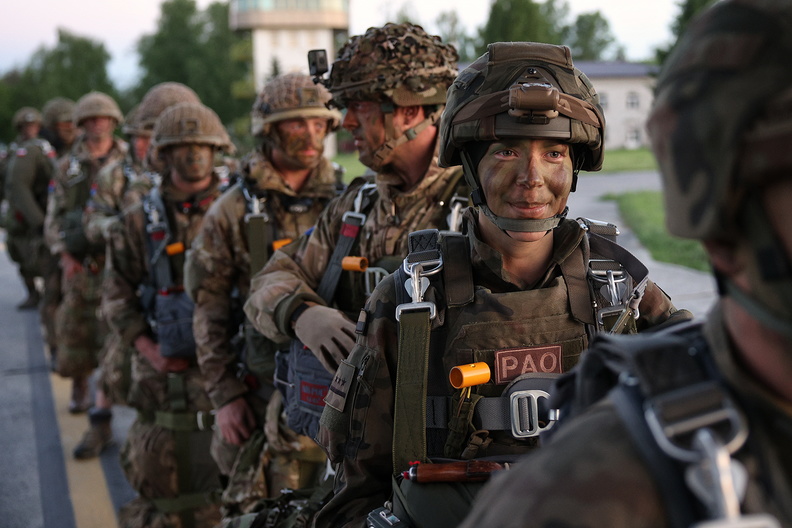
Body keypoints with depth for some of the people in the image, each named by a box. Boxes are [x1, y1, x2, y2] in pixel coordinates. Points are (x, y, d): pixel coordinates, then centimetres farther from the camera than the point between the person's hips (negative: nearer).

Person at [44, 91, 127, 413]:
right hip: (79, 260, 2)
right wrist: (63, 252, -2)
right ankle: (79, 388, 16)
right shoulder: (68, 166, 11)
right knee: (74, 326, 2)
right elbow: (54, 214, 10)